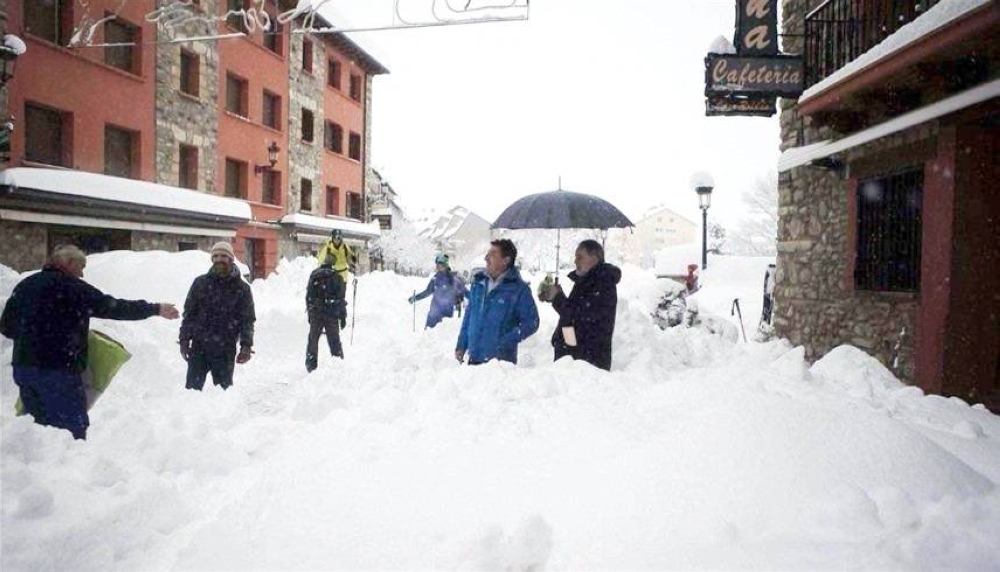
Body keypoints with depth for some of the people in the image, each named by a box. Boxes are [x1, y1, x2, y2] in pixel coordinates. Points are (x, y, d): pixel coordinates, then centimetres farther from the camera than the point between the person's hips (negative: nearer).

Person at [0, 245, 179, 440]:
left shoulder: (25, 285, 13)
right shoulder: (73, 287, -8)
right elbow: (115, 308, -7)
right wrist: (155, 309, 0)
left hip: (23, 367, 7)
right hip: (59, 370, -7)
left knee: (38, 424, 16)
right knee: (72, 430, -1)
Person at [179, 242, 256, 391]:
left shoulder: (242, 288, 3)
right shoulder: (200, 283, 5)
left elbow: (248, 320, 2)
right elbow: (189, 313, 8)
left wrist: (246, 345, -8)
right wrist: (184, 340, 2)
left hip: (225, 350, -1)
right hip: (199, 347, 1)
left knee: (224, 390, 8)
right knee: (192, 387, 2)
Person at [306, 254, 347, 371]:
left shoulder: (314, 275, 8)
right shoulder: (337, 277, 0)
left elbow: (308, 296, 9)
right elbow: (341, 299, -2)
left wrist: (310, 313, 16)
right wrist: (343, 317, 3)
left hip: (315, 313, 2)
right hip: (332, 314, -2)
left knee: (313, 340, 10)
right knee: (334, 341, 7)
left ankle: (311, 366, 9)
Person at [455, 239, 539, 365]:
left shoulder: (518, 289, -9)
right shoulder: (478, 281, 7)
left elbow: (531, 323, -9)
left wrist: (506, 342, -19)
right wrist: (461, 345, 11)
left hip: (501, 361, -5)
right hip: (474, 358, 5)